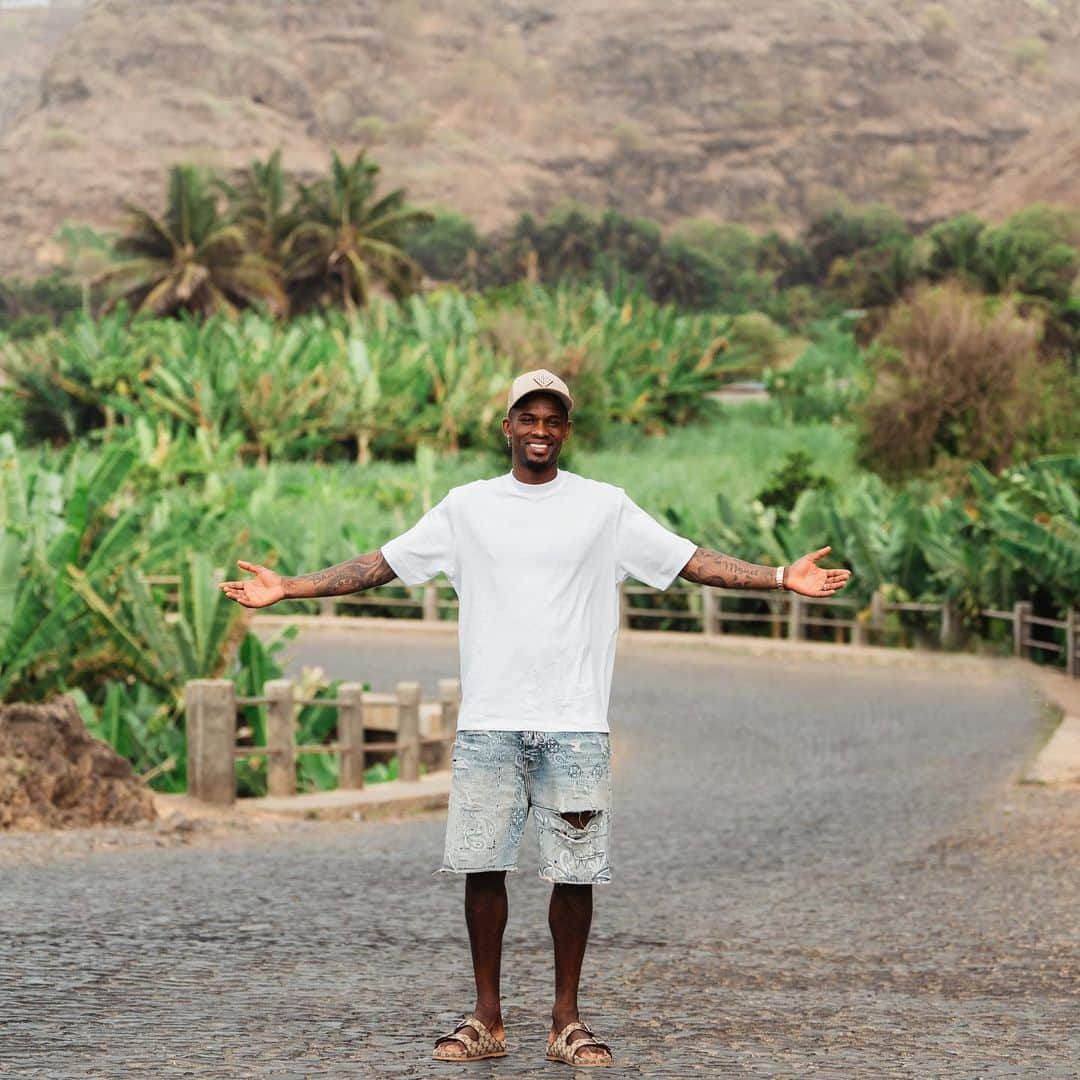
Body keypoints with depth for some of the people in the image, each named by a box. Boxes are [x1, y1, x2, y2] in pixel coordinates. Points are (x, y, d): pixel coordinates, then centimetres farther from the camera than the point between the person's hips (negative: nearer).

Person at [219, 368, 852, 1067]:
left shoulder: (606, 507, 6)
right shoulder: (467, 507, 9)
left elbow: (691, 561, 4)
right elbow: (381, 565, 11)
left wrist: (782, 577, -6)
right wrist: (287, 589, 5)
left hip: (576, 722, -1)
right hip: (488, 721, 1)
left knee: (575, 871, -1)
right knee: (482, 866, 0)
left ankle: (567, 1021, 10)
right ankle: (487, 1021, 10)